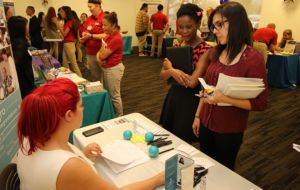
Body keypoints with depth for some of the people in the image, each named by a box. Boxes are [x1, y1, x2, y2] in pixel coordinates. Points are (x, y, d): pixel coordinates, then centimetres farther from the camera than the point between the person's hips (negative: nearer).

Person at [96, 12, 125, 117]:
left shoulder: (116, 38, -23)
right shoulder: (109, 36, 7)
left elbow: (103, 55, -21)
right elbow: (100, 53, 9)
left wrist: (102, 46, -3)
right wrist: (98, 58, -12)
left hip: (114, 69, -10)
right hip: (107, 68, 10)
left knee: (114, 96, 1)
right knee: (107, 93, 20)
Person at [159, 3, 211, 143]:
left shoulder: (204, 49, -17)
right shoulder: (176, 46, 4)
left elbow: (193, 82, -25)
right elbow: (163, 75, 2)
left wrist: (170, 68, -12)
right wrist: (172, 72, -22)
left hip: (191, 100, -6)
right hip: (173, 96, 7)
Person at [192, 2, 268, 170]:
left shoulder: (253, 59, -18)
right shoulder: (214, 53, 0)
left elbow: (261, 103, -17)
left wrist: (225, 99, -27)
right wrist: (197, 116, 9)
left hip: (230, 130, -5)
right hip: (206, 122, 5)